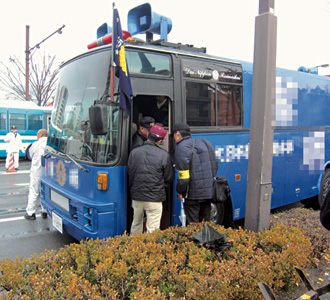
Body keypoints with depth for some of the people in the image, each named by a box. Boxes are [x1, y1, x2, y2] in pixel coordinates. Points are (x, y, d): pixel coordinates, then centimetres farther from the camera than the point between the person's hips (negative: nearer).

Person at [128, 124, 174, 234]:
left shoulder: (134, 152, -1)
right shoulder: (164, 155, -10)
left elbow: (129, 174, 5)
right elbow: (169, 178, -2)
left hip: (137, 196, 4)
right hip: (155, 198, -4)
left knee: (136, 223, 22)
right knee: (152, 229, 4)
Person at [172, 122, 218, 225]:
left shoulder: (181, 148, -13)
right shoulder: (205, 143, 11)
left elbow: (184, 175, -18)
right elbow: (215, 165, 17)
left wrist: (180, 191, -5)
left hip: (193, 194, -7)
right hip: (209, 192, 8)